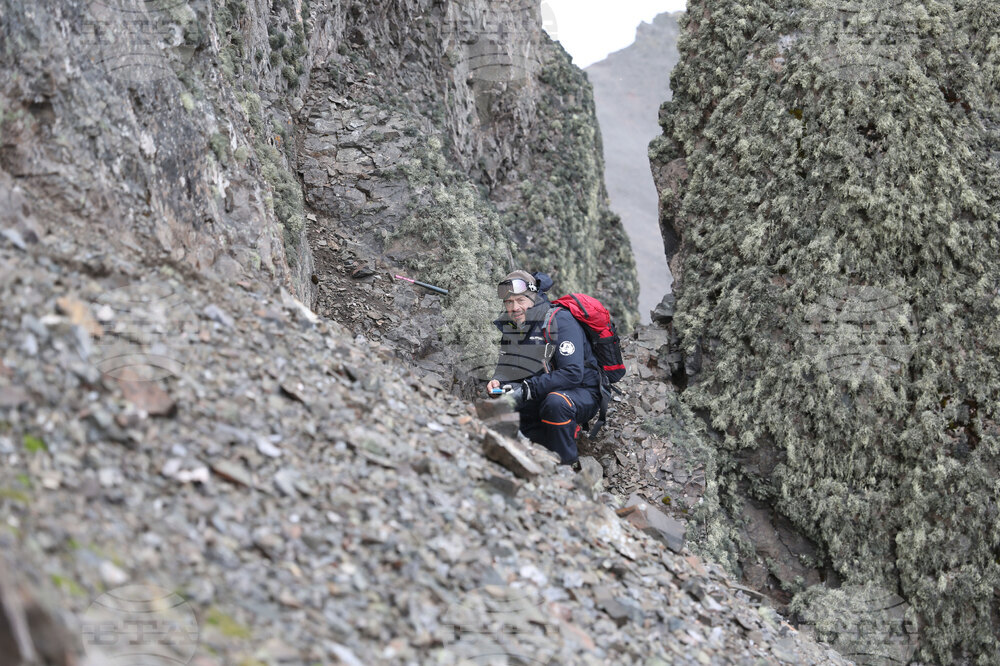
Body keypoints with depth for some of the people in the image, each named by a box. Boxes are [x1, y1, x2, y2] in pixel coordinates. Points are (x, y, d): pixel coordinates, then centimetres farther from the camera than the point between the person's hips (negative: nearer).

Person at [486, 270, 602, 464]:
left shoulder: (560, 321, -20)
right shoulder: (511, 325, 3)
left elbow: (572, 373, -29)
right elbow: (506, 368, 9)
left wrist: (527, 389, -34)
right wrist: (497, 383, -18)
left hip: (581, 394, -7)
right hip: (541, 398, 8)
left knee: (555, 402, -40)